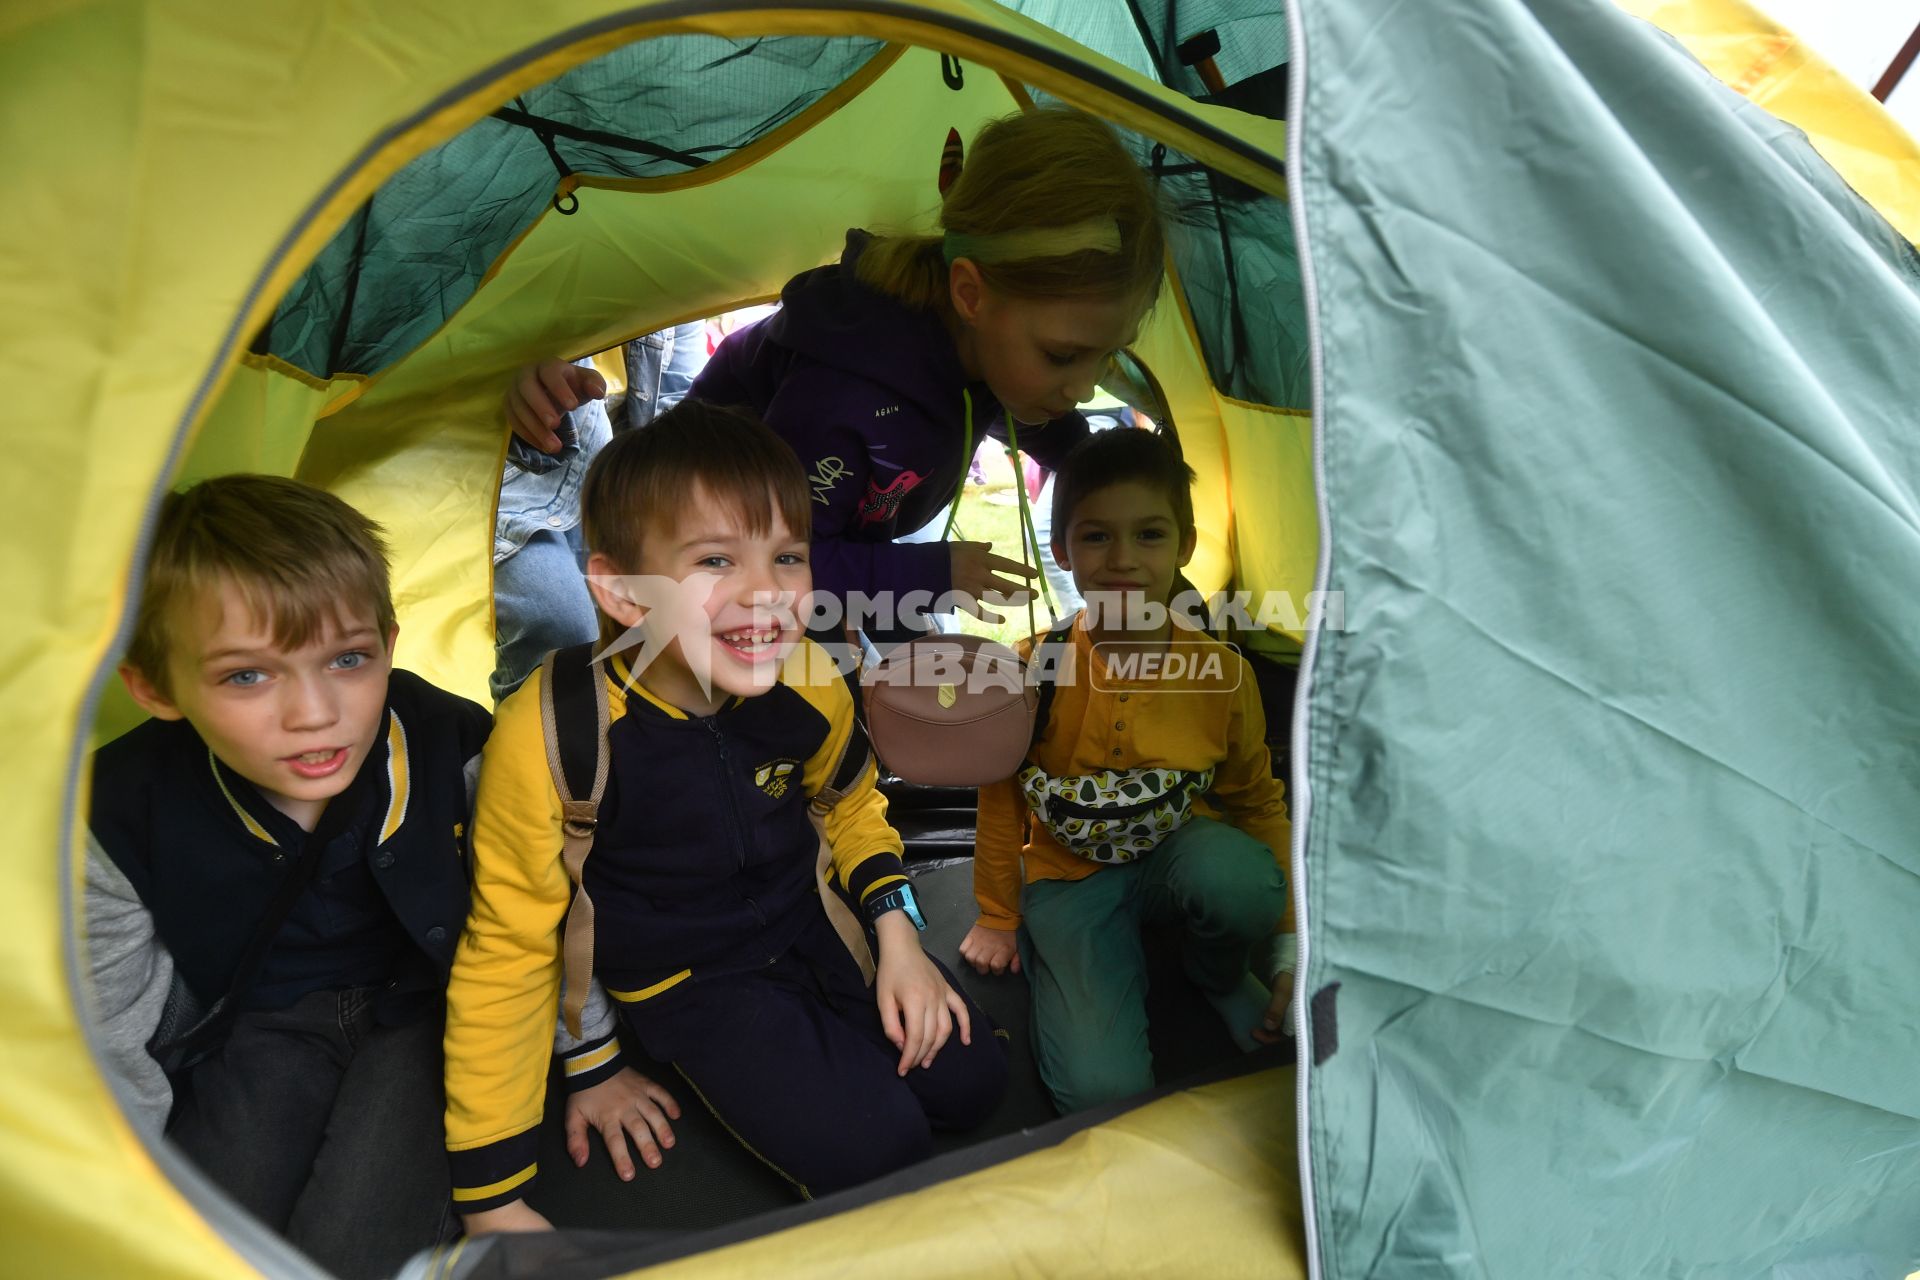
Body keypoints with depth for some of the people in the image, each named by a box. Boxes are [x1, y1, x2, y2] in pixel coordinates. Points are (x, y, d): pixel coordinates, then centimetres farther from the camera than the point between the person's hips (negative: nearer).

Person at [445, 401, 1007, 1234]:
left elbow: (851, 801, 7)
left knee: (971, 1081, 1)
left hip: (803, 931, 5)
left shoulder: (806, 682, -17)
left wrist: (897, 935, -5)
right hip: (683, 980, -4)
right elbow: (509, 953, -20)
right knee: (871, 1149, -18)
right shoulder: (549, 734, -31)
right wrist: (492, 1202, -15)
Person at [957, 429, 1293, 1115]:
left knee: (1239, 878, -36)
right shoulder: (1032, 670, -17)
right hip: (1070, 876, -1)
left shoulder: (1223, 673, -13)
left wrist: (1289, 942, 2)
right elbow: (1000, 796, -2)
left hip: (1179, 849, 2)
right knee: (1101, 1086, -22)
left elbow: (1258, 802, 3)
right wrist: (998, 917, 8)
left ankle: (1218, 974, 0)